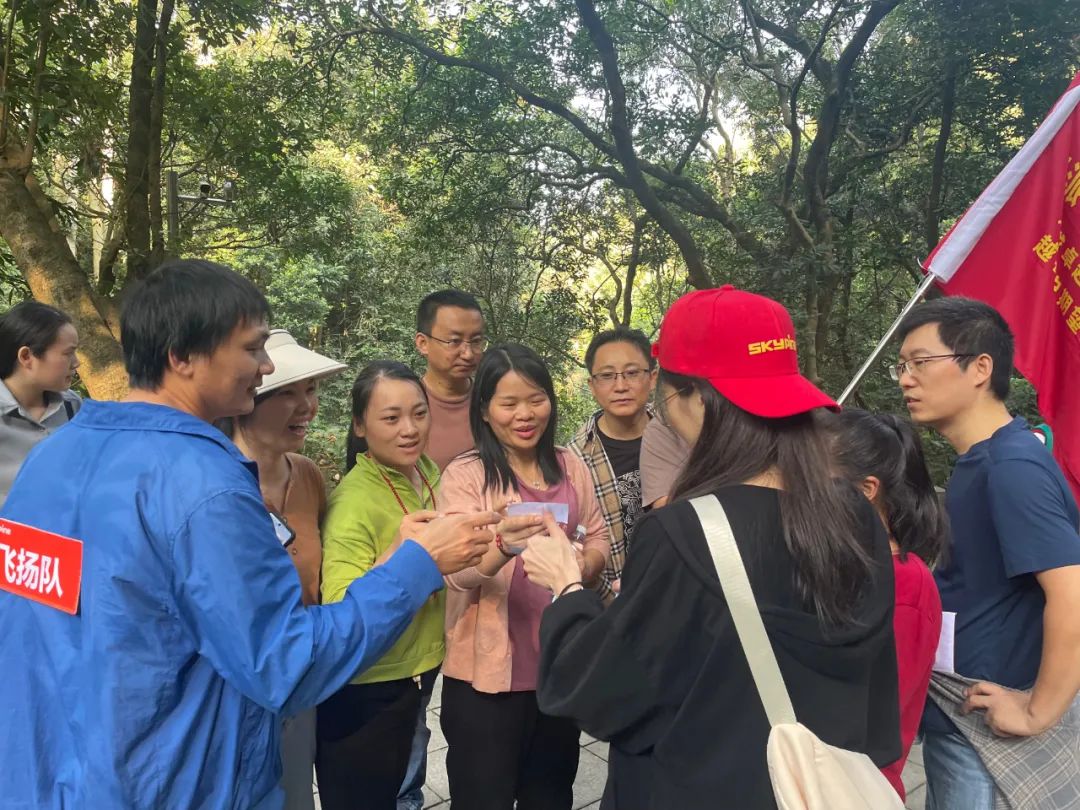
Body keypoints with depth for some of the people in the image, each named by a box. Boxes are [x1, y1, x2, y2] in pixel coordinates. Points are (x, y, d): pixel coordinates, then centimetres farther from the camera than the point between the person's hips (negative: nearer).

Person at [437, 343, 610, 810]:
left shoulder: (571, 468, 3)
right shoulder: (464, 475, -11)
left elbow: (599, 538, 9)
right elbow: (457, 575, -21)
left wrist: (584, 565, -13)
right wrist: (502, 546, -41)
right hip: (488, 671, -4)